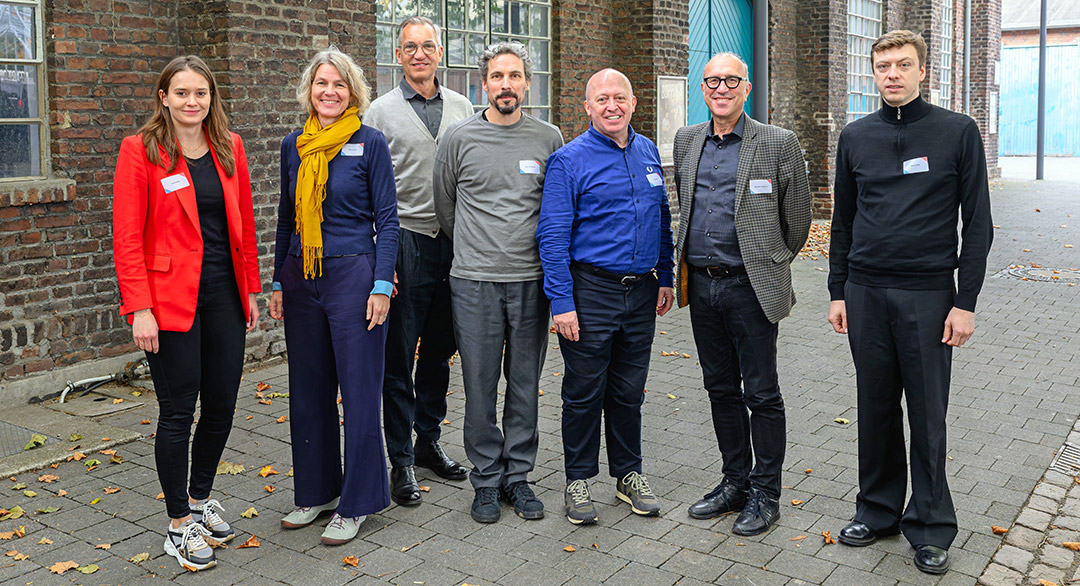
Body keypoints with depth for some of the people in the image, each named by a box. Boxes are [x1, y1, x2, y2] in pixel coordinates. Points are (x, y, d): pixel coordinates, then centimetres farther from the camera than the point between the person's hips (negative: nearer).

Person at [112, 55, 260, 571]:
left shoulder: (229, 148, 8)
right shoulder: (140, 150, -5)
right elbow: (126, 236, -9)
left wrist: (251, 289, 11)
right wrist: (140, 308, -14)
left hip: (224, 295, 5)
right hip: (171, 299, -5)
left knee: (222, 406, 10)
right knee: (178, 412, 2)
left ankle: (201, 497, 34)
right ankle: (179, 525, 17)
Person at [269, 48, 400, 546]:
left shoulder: (369, 143, -3)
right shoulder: (293, 146, 9)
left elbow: (387, 219, -4)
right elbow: (286, 218, 15)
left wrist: (381, 285, -11)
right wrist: (278, 283, 12)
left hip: (353, 275, -5)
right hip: (301, 278, 5)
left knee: (359, 390, 0)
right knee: (308, 388, 11)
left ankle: (355, 503, 12)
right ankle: (315, 490, 26)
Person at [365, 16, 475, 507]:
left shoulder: (462, 108, 10)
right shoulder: (381, 112, 0)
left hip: (454, 242, 4)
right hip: (405, 244, -3)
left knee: (439, 350, 13)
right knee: (399, 355, 0)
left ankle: (429, 441, 28)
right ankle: (401, 461, 9)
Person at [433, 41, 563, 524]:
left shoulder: (549, 139, 4)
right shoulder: (459, 139, 1)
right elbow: (445, 208, 13)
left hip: (532, 280, 1)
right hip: (475, 283, -1)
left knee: (525, 385, 8)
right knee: (480, 386, 4)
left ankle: (518, 476, 22)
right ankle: (487, 480, 18)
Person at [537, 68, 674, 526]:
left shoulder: (648, 153, 10)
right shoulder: (569, 160, -8)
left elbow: (662, 218, 18)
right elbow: (553, 235, -11)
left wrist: (665, 278, 14)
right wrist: (561, 302, -15)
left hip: (641, 292, 5)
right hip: (591, 292, -5)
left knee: (629, 391, 14)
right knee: (585, 391, 5)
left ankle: (628, 473, 29)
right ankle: (578, 479, 19)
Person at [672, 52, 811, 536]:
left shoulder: (778, 143, -6)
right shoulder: (686, 141, 9)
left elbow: (797, 216, 3)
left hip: (751, 286, -5)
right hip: (700, 284, 5)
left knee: (761, 394, 3)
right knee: (721, 388, 14)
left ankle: (765, 493, 16)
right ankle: (735, 481, 28)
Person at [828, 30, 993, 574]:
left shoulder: (958, 132, -1)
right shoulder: (855, 136, 8)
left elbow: (977, 223, -2)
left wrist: (965, 302, -7)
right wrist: (837, 292, 9)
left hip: (929, 294, -3)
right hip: (866, 293, 3)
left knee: (927, 414, 4)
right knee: (876, 408, 10)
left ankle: (931, 527, 18)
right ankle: (878, 509, 26)